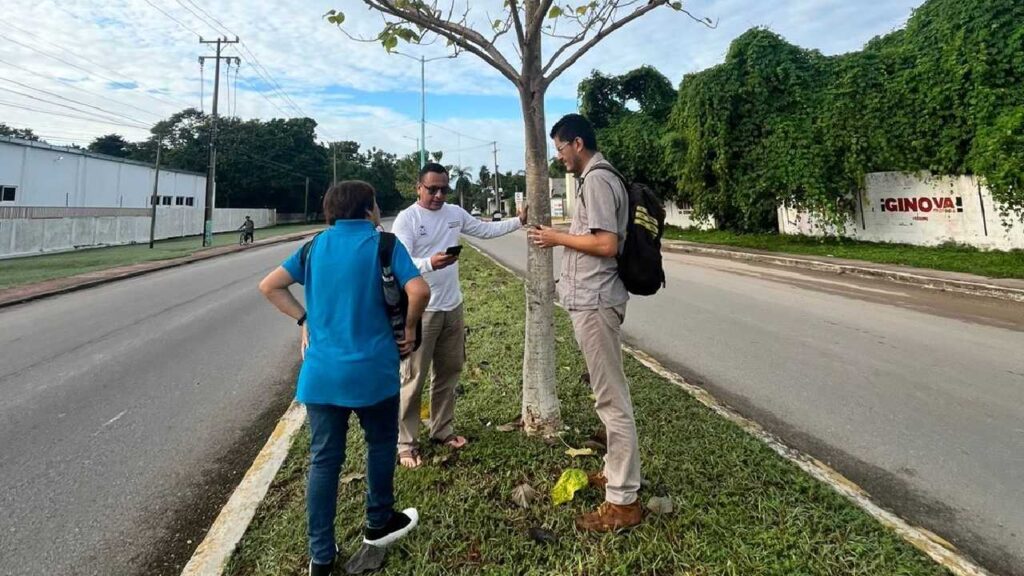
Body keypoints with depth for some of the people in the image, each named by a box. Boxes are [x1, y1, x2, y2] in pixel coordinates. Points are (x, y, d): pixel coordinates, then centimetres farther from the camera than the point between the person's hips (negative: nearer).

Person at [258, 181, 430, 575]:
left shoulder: (315, 246, 8)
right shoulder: (383, 243, -5)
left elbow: (269, 286, 9)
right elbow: (419, 291, -18)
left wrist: (304, 320, 10)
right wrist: (409, 329, -3)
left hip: (320, 371, 4)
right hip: (372, 368, -3)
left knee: (323, 460, 11)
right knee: (380, 444, 19)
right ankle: (378, 524, 36)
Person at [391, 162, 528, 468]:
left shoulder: (455, 213, 7)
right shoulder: (406, 219, -12)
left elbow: (485, 229, 20)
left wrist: (519, 221, 13)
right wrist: (430, 263, -40)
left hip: (452, 307, 7)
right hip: (421, 311, -7)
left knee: (449, 372, 17)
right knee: (413, 379, 0)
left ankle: (442, 429, 33)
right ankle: (406, 443, 12)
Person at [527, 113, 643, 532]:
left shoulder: (597, 180, -14)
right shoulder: (597, 178, 17)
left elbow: (607, 245, -22)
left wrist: (558, 238, -12)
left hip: (595, 303, -11)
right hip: (592, 299, 11)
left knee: (611, 399, -5)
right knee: (609, 395, 18)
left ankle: (623, 501, 5)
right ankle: (616, 472, 33)